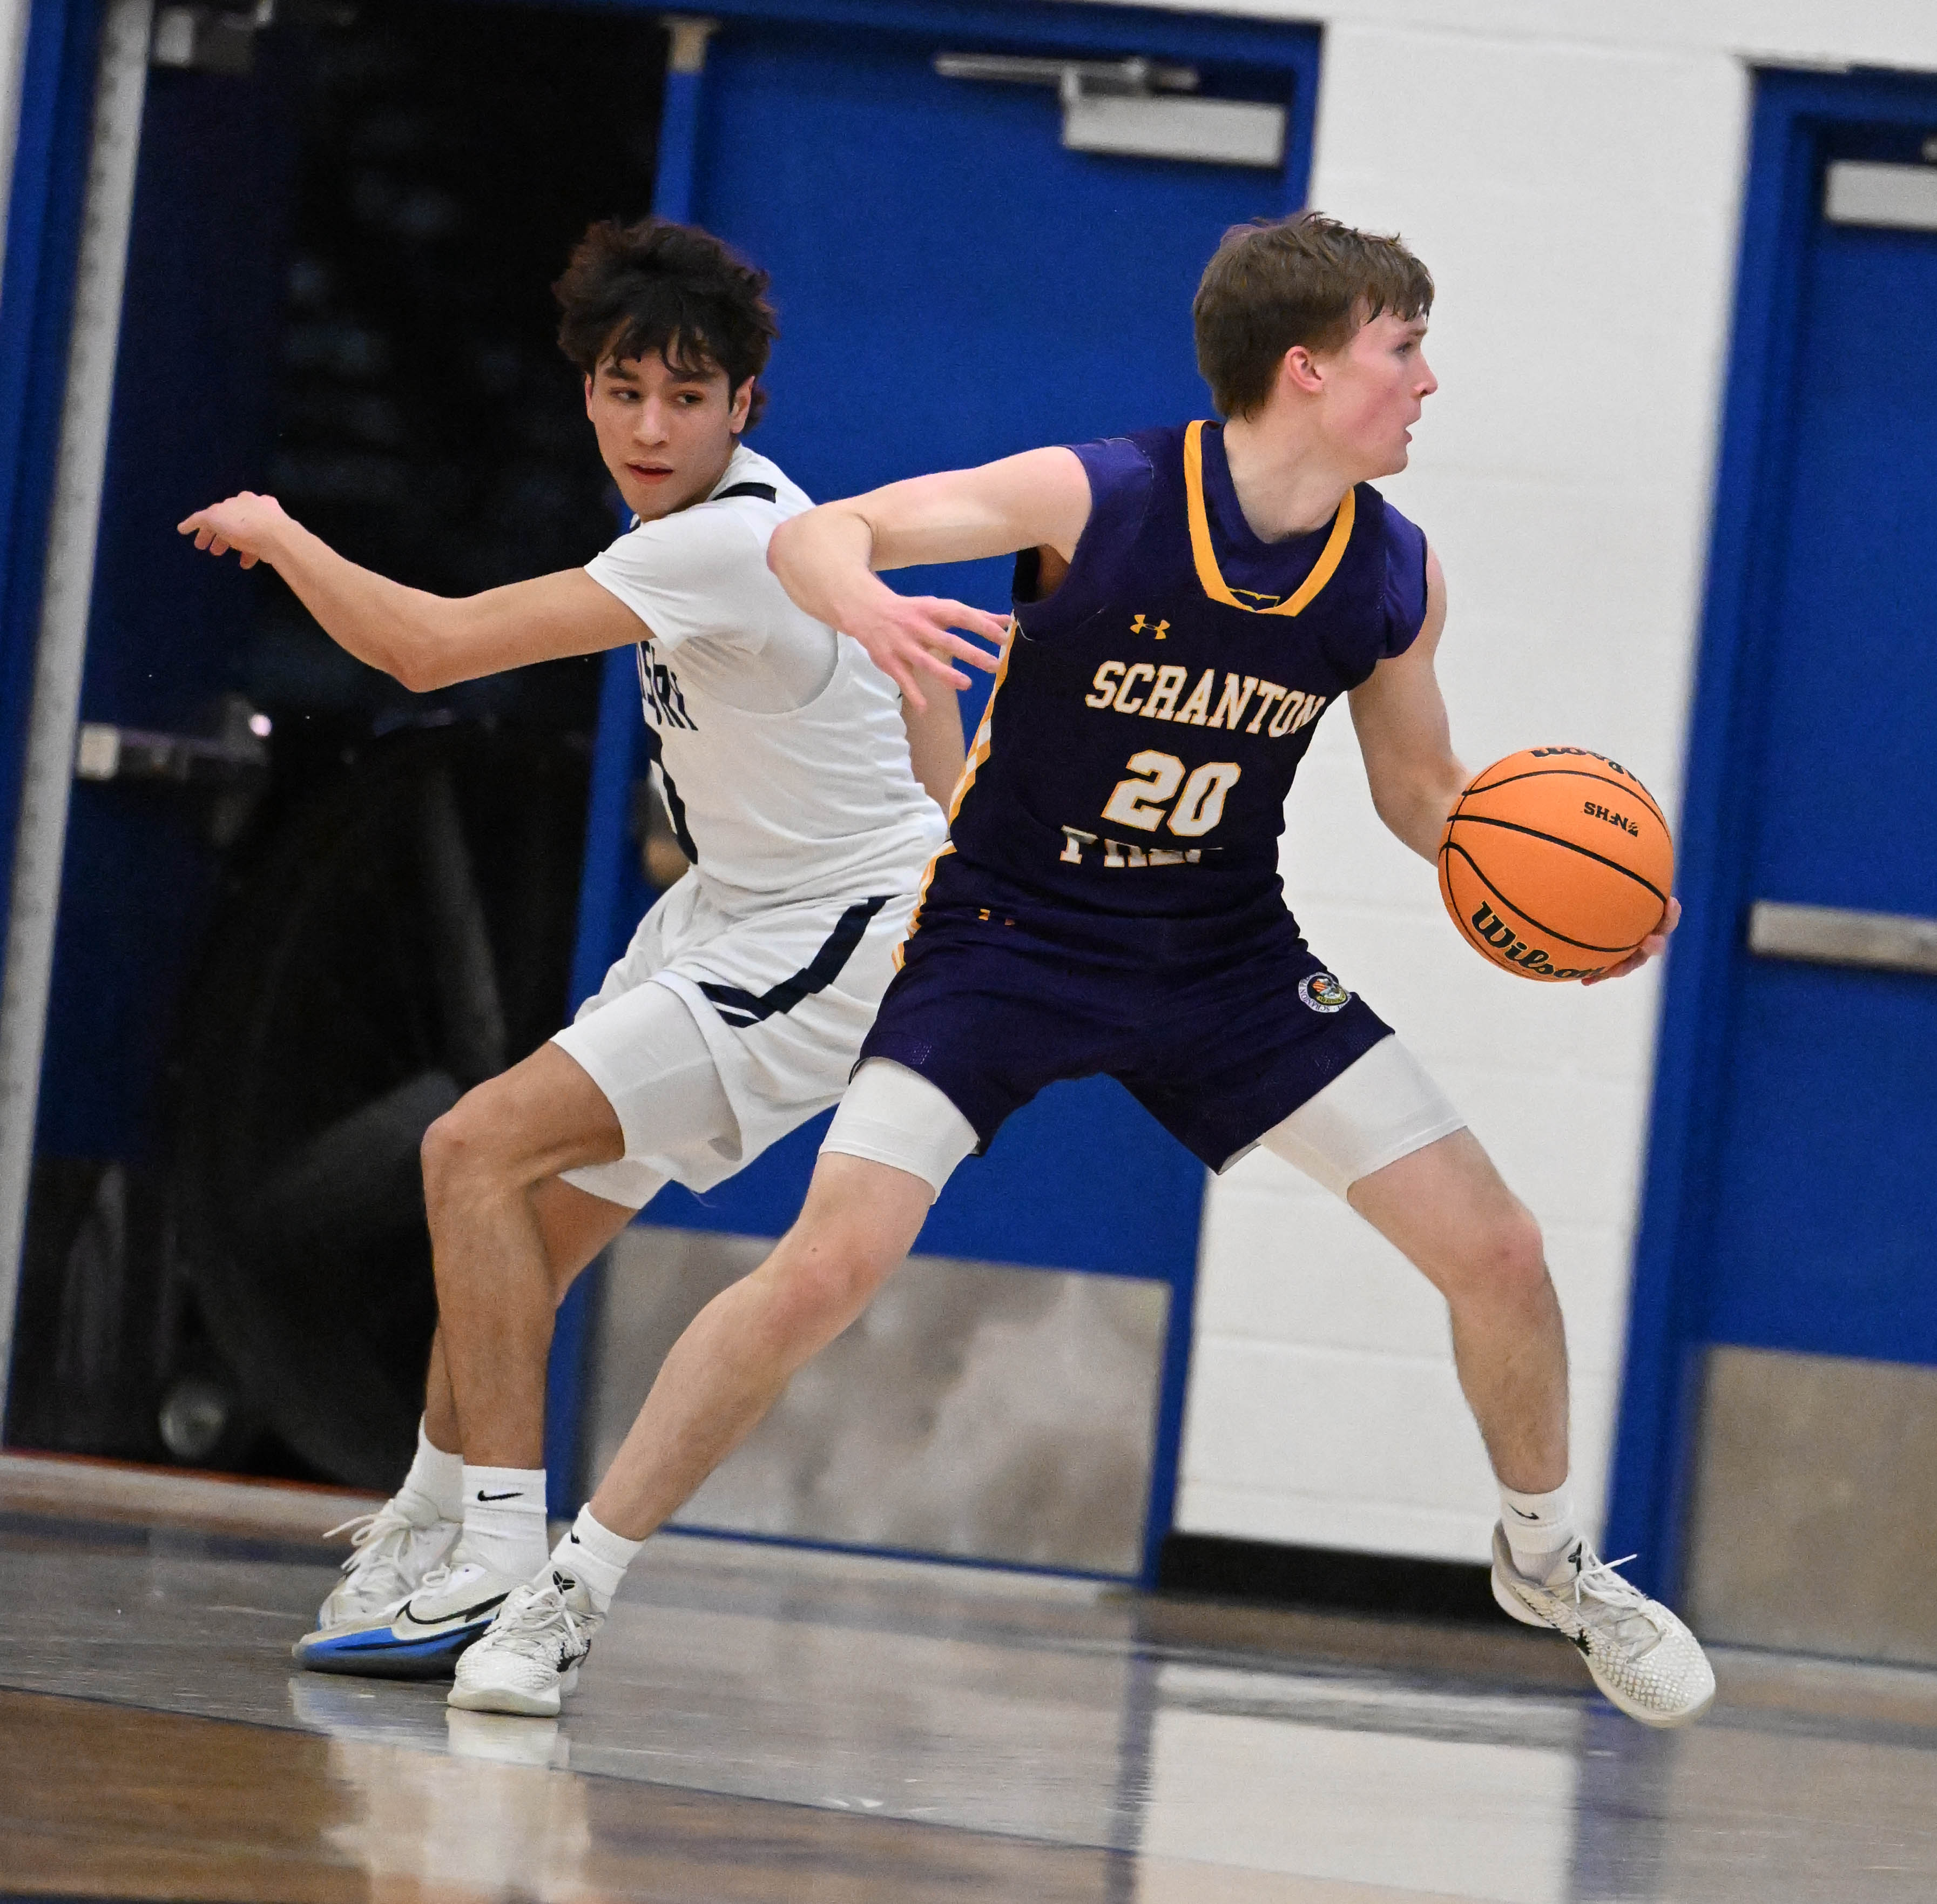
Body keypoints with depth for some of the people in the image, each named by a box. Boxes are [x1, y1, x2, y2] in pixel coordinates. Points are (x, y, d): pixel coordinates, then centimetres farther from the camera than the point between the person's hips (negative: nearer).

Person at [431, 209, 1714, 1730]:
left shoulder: (1396, 579, -8)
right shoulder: (1096, 500, -22)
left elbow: (1422, 792, 8)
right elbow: (812, 534, -22)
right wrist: (863, 601, -46)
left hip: (1226, 961, 4)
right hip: (1007, 936, -4)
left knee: (1499, 1253, -1)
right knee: (826, 1269, -20)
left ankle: (1549, 1558, 28)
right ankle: (567, 1588, -4)